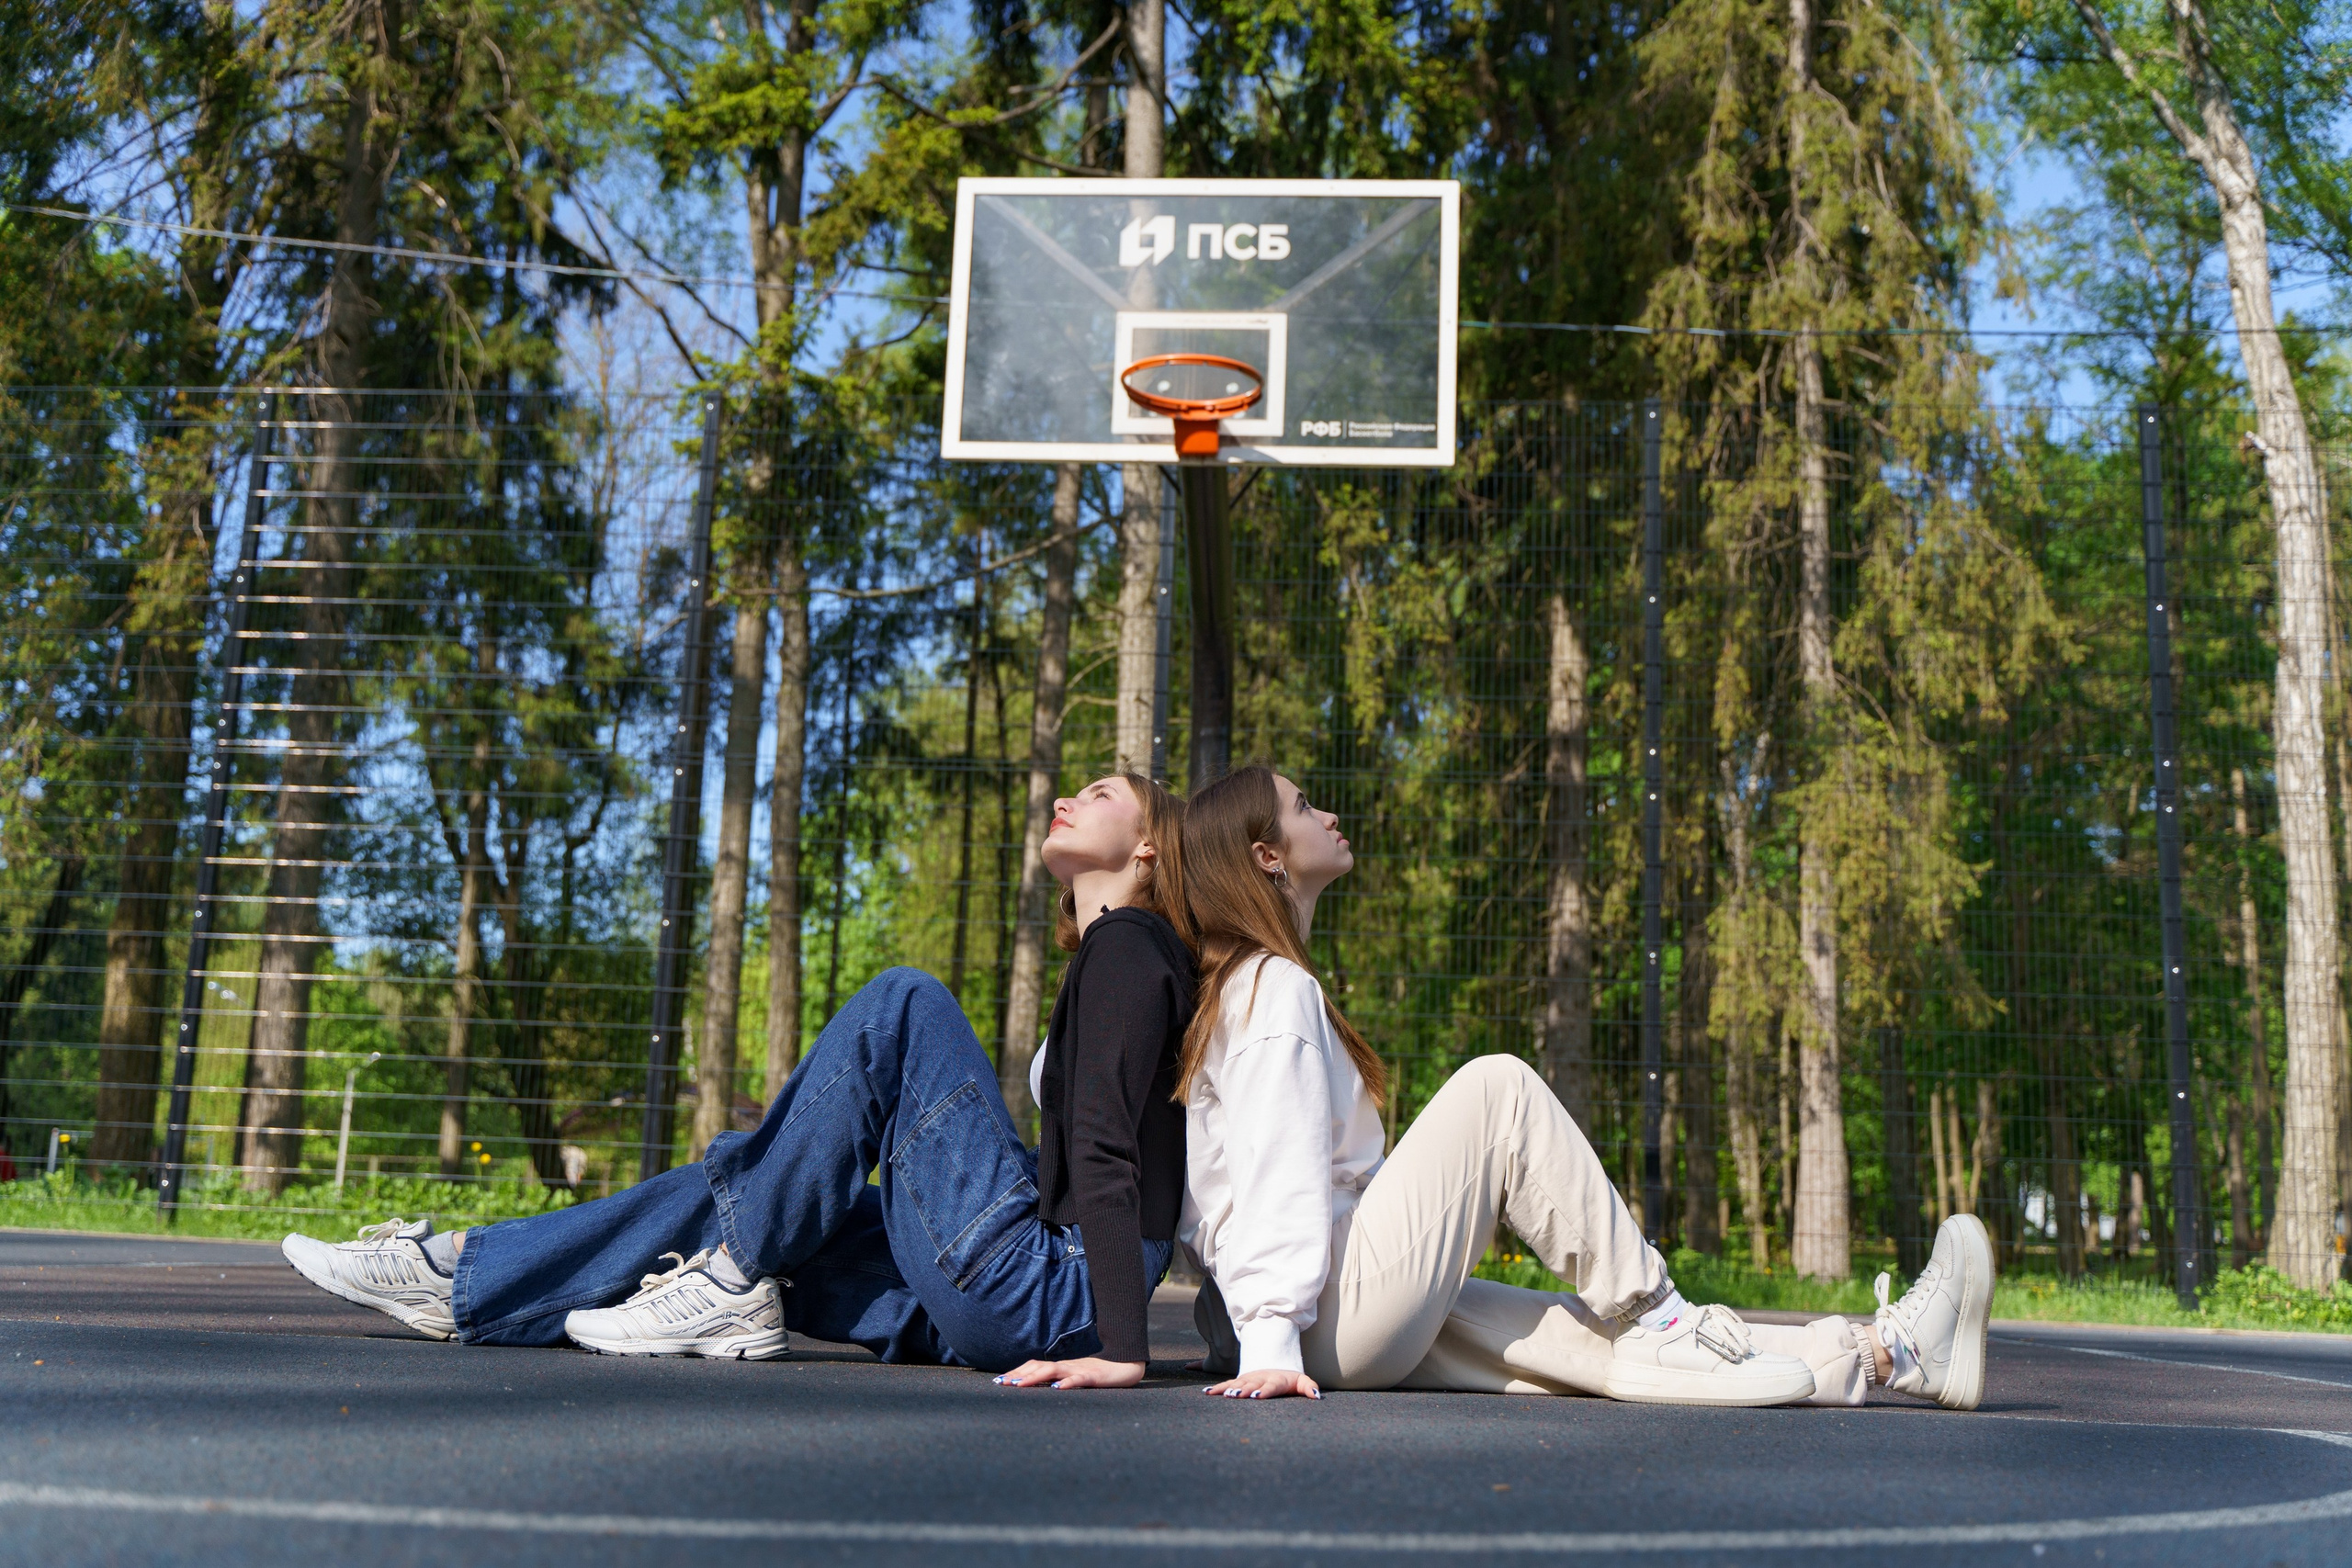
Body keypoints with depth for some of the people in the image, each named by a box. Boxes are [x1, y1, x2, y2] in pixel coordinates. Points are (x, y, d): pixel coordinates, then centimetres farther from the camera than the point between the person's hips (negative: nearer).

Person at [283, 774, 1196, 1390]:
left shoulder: (1128, 944, -7)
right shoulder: (1111, 956, 23)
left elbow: (1105, 1151, -18)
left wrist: (1122, 1352, -24)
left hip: (1048, 1294, -9)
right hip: (1031, 1302, 9)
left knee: (901, 1006, -14)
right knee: (737, 1187, 7)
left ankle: (731, 1285, -9)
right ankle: (461, 1279, 9)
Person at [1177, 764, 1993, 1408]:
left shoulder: (1249, 986, 24)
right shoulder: (1278, 988, -7)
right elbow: (1276, 1178, -18)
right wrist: (1271, 1345, -25)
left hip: (1355, 1324, 9)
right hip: (1328, 1323, -9)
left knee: (1596, 1339, 0)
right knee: (1497, 1086, -15)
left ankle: (1882, 1352, -3)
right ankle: (1651, 1317, -8)